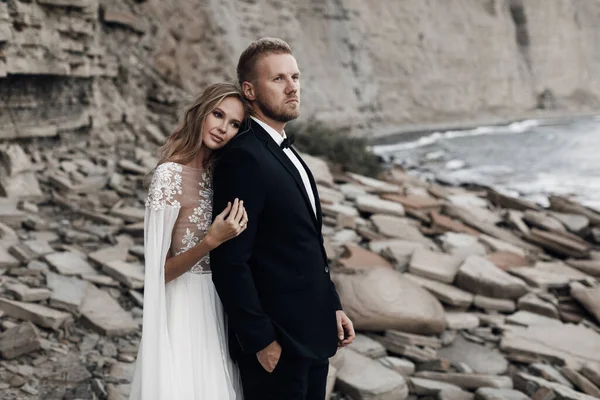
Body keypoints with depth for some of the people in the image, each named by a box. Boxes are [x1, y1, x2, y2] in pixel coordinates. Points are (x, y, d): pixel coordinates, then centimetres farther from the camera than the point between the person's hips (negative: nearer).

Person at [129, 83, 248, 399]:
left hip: (215, 303, 7)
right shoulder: (170, 174, -16)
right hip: (185, 308, -7)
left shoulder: (216, 172, 5)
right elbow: (160, 270, -16)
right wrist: (212, 240, -27)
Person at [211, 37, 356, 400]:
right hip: (276, 346, -9)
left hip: (312, 336, 9)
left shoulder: (284, 152, 12)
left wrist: (333, 306, 14)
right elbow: (230, 262, -22)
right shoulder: (243, 158, -19)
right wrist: (260, 342, -19)